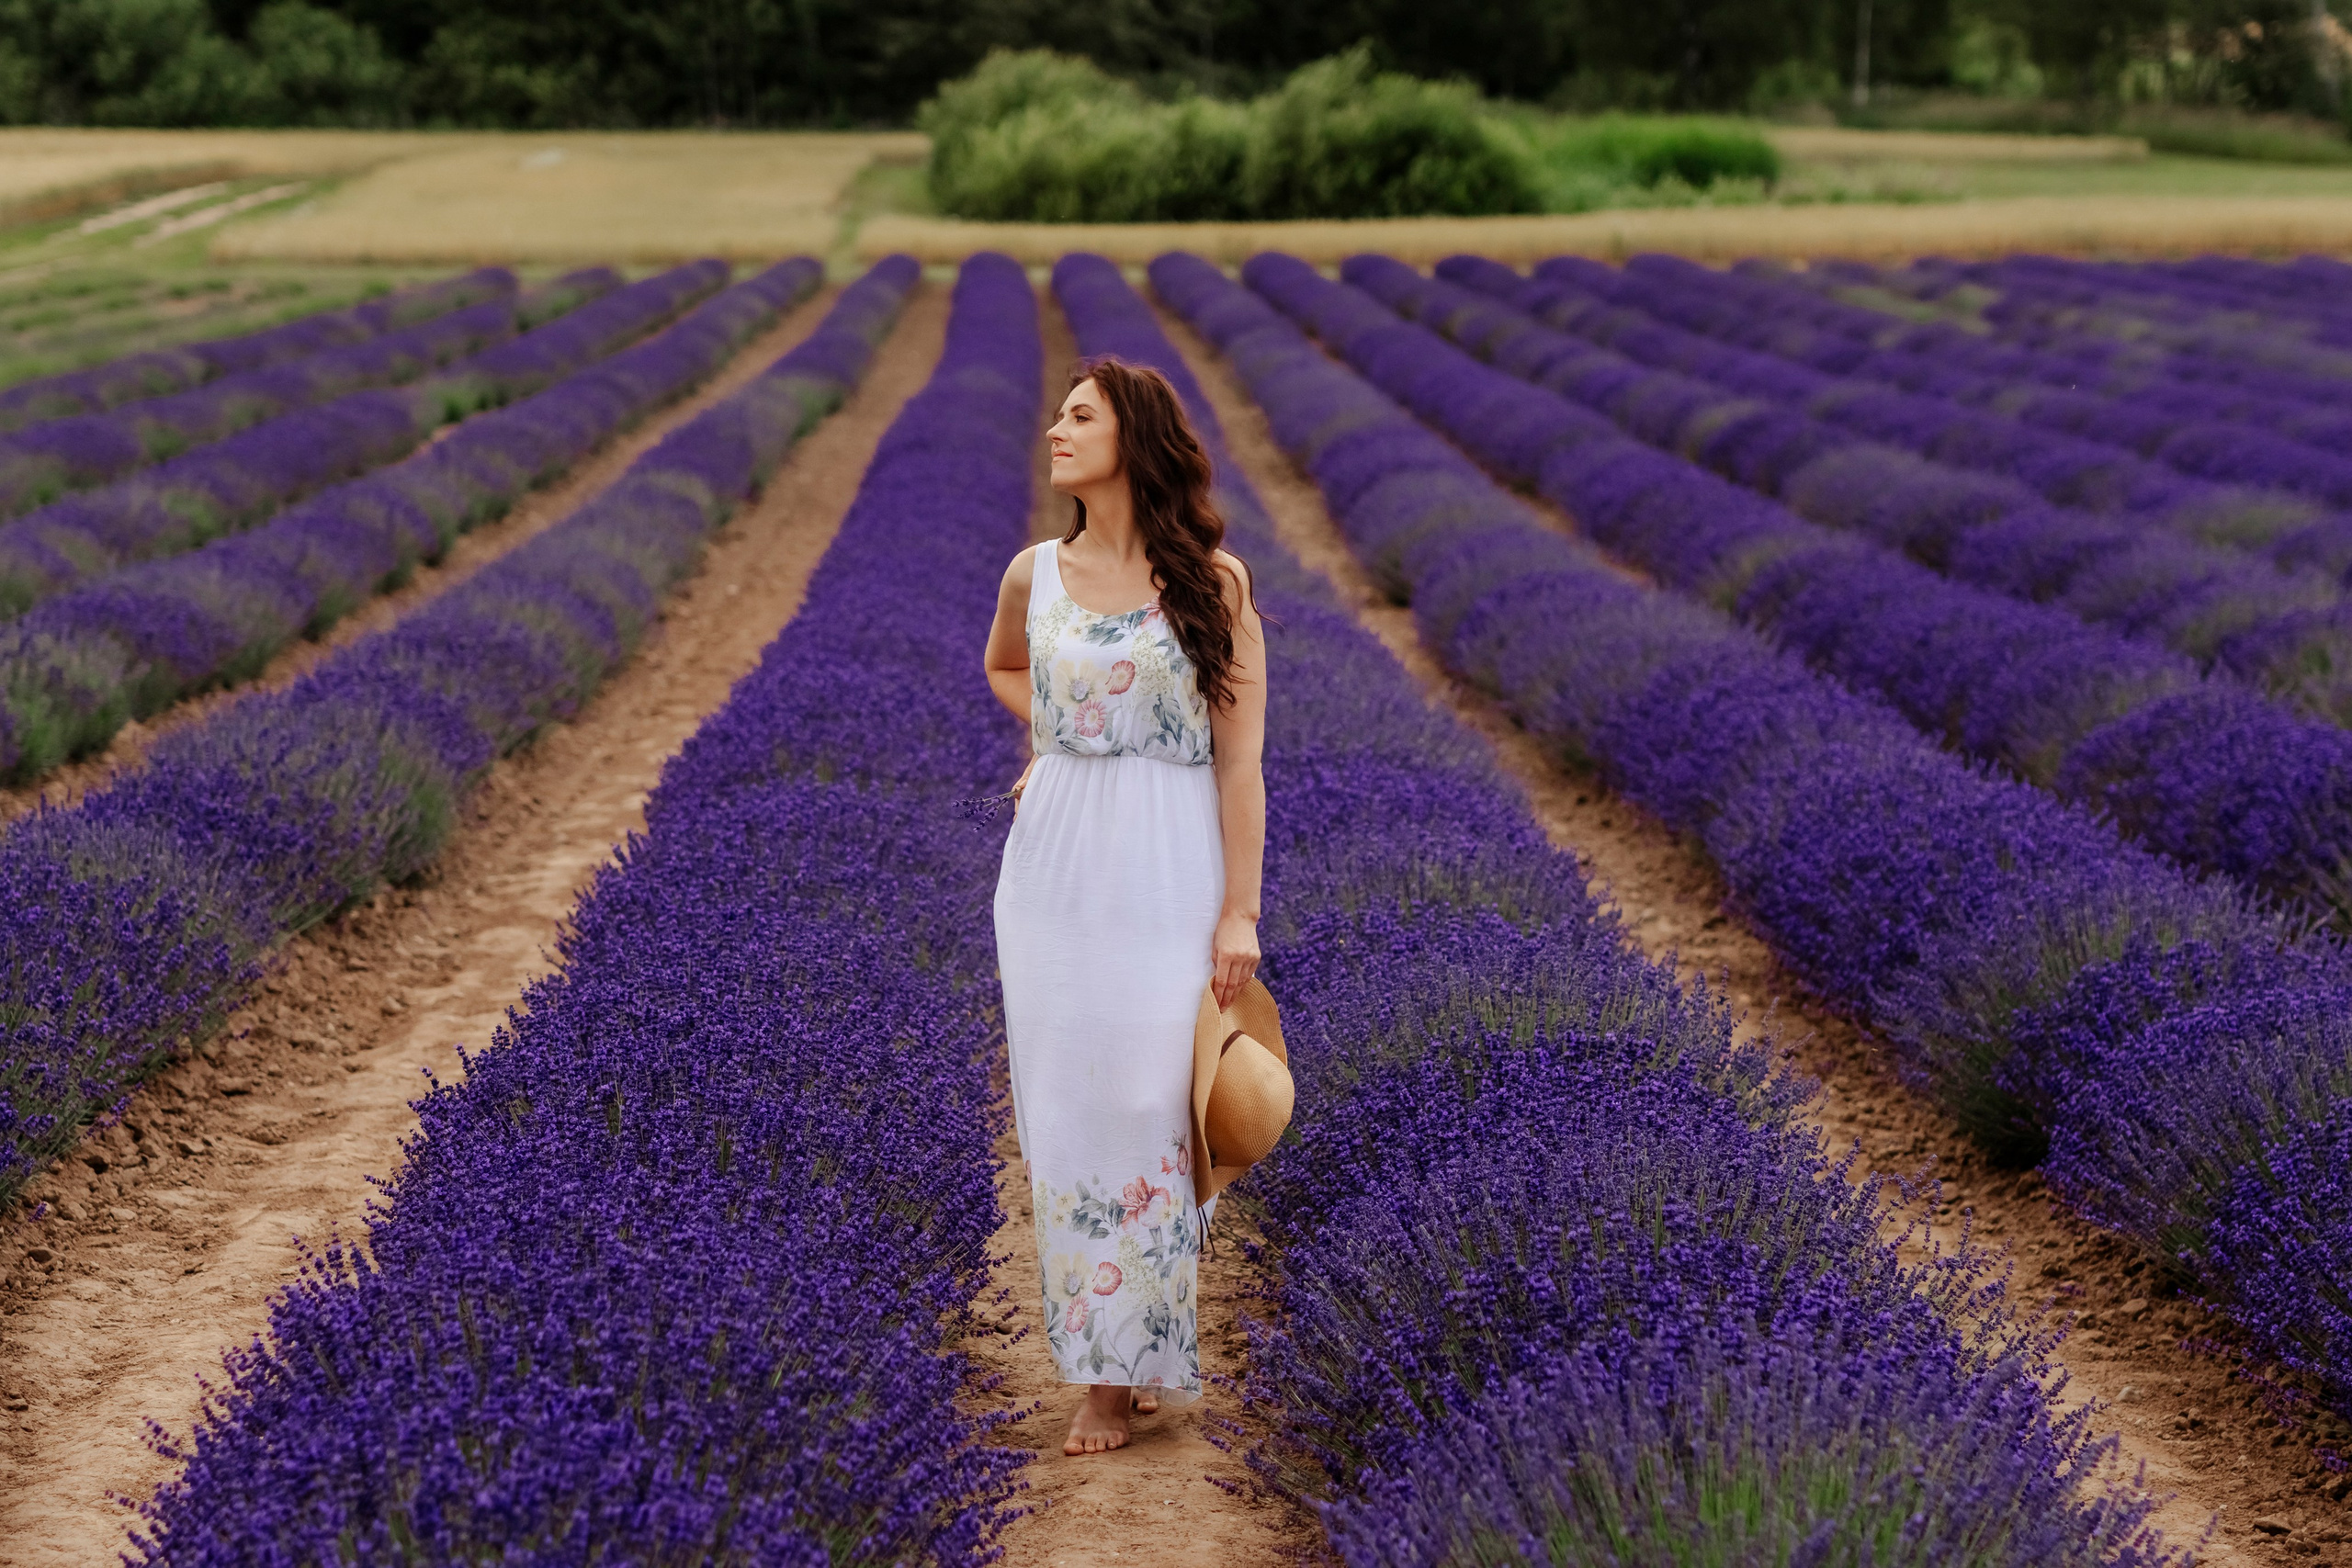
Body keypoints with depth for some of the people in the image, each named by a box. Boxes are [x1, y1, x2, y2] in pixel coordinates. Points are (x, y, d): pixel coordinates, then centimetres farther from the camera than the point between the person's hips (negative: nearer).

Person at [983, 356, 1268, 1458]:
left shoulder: (1212, 582, -5)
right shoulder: (1035, 576, 5)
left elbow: (1240, 758, -6)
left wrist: (1241, 912, -10)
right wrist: (1054, 737, 13)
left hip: (1172, 870, -3)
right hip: (1058, 866, 3)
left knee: (1154, 1106, -1)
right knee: (1069, 1107, 4)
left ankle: (1149, 1350, 15)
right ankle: (1103, 1372, 14)